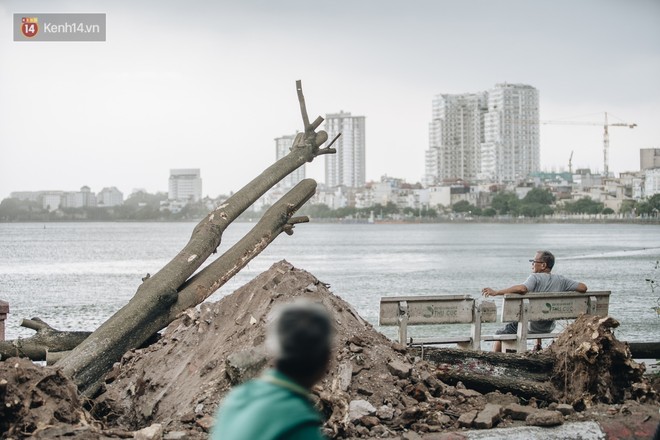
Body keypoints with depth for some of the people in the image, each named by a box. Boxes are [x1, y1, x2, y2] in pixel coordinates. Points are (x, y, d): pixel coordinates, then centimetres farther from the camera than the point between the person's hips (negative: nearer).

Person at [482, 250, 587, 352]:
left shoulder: (535, 277, -17)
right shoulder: (561, 280, -1)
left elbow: (522, 288, -37)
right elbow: (583, 287, -4)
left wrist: (496, 292, -33)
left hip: (531, 327, -6)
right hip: (548, 328, 6)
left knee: (499, 334, 12)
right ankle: (538, 345, 37)